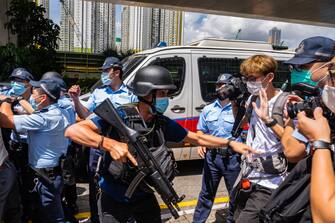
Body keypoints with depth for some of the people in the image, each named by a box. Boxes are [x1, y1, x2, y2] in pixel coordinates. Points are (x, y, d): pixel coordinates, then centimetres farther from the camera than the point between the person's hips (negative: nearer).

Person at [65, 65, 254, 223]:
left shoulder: (163, 123, -8)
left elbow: (197, 138, 4)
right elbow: (73, 130, -31)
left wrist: (230, 143, -3)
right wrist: (109, 144, -45)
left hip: (145, 197, 5)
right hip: (113, 200, -4)